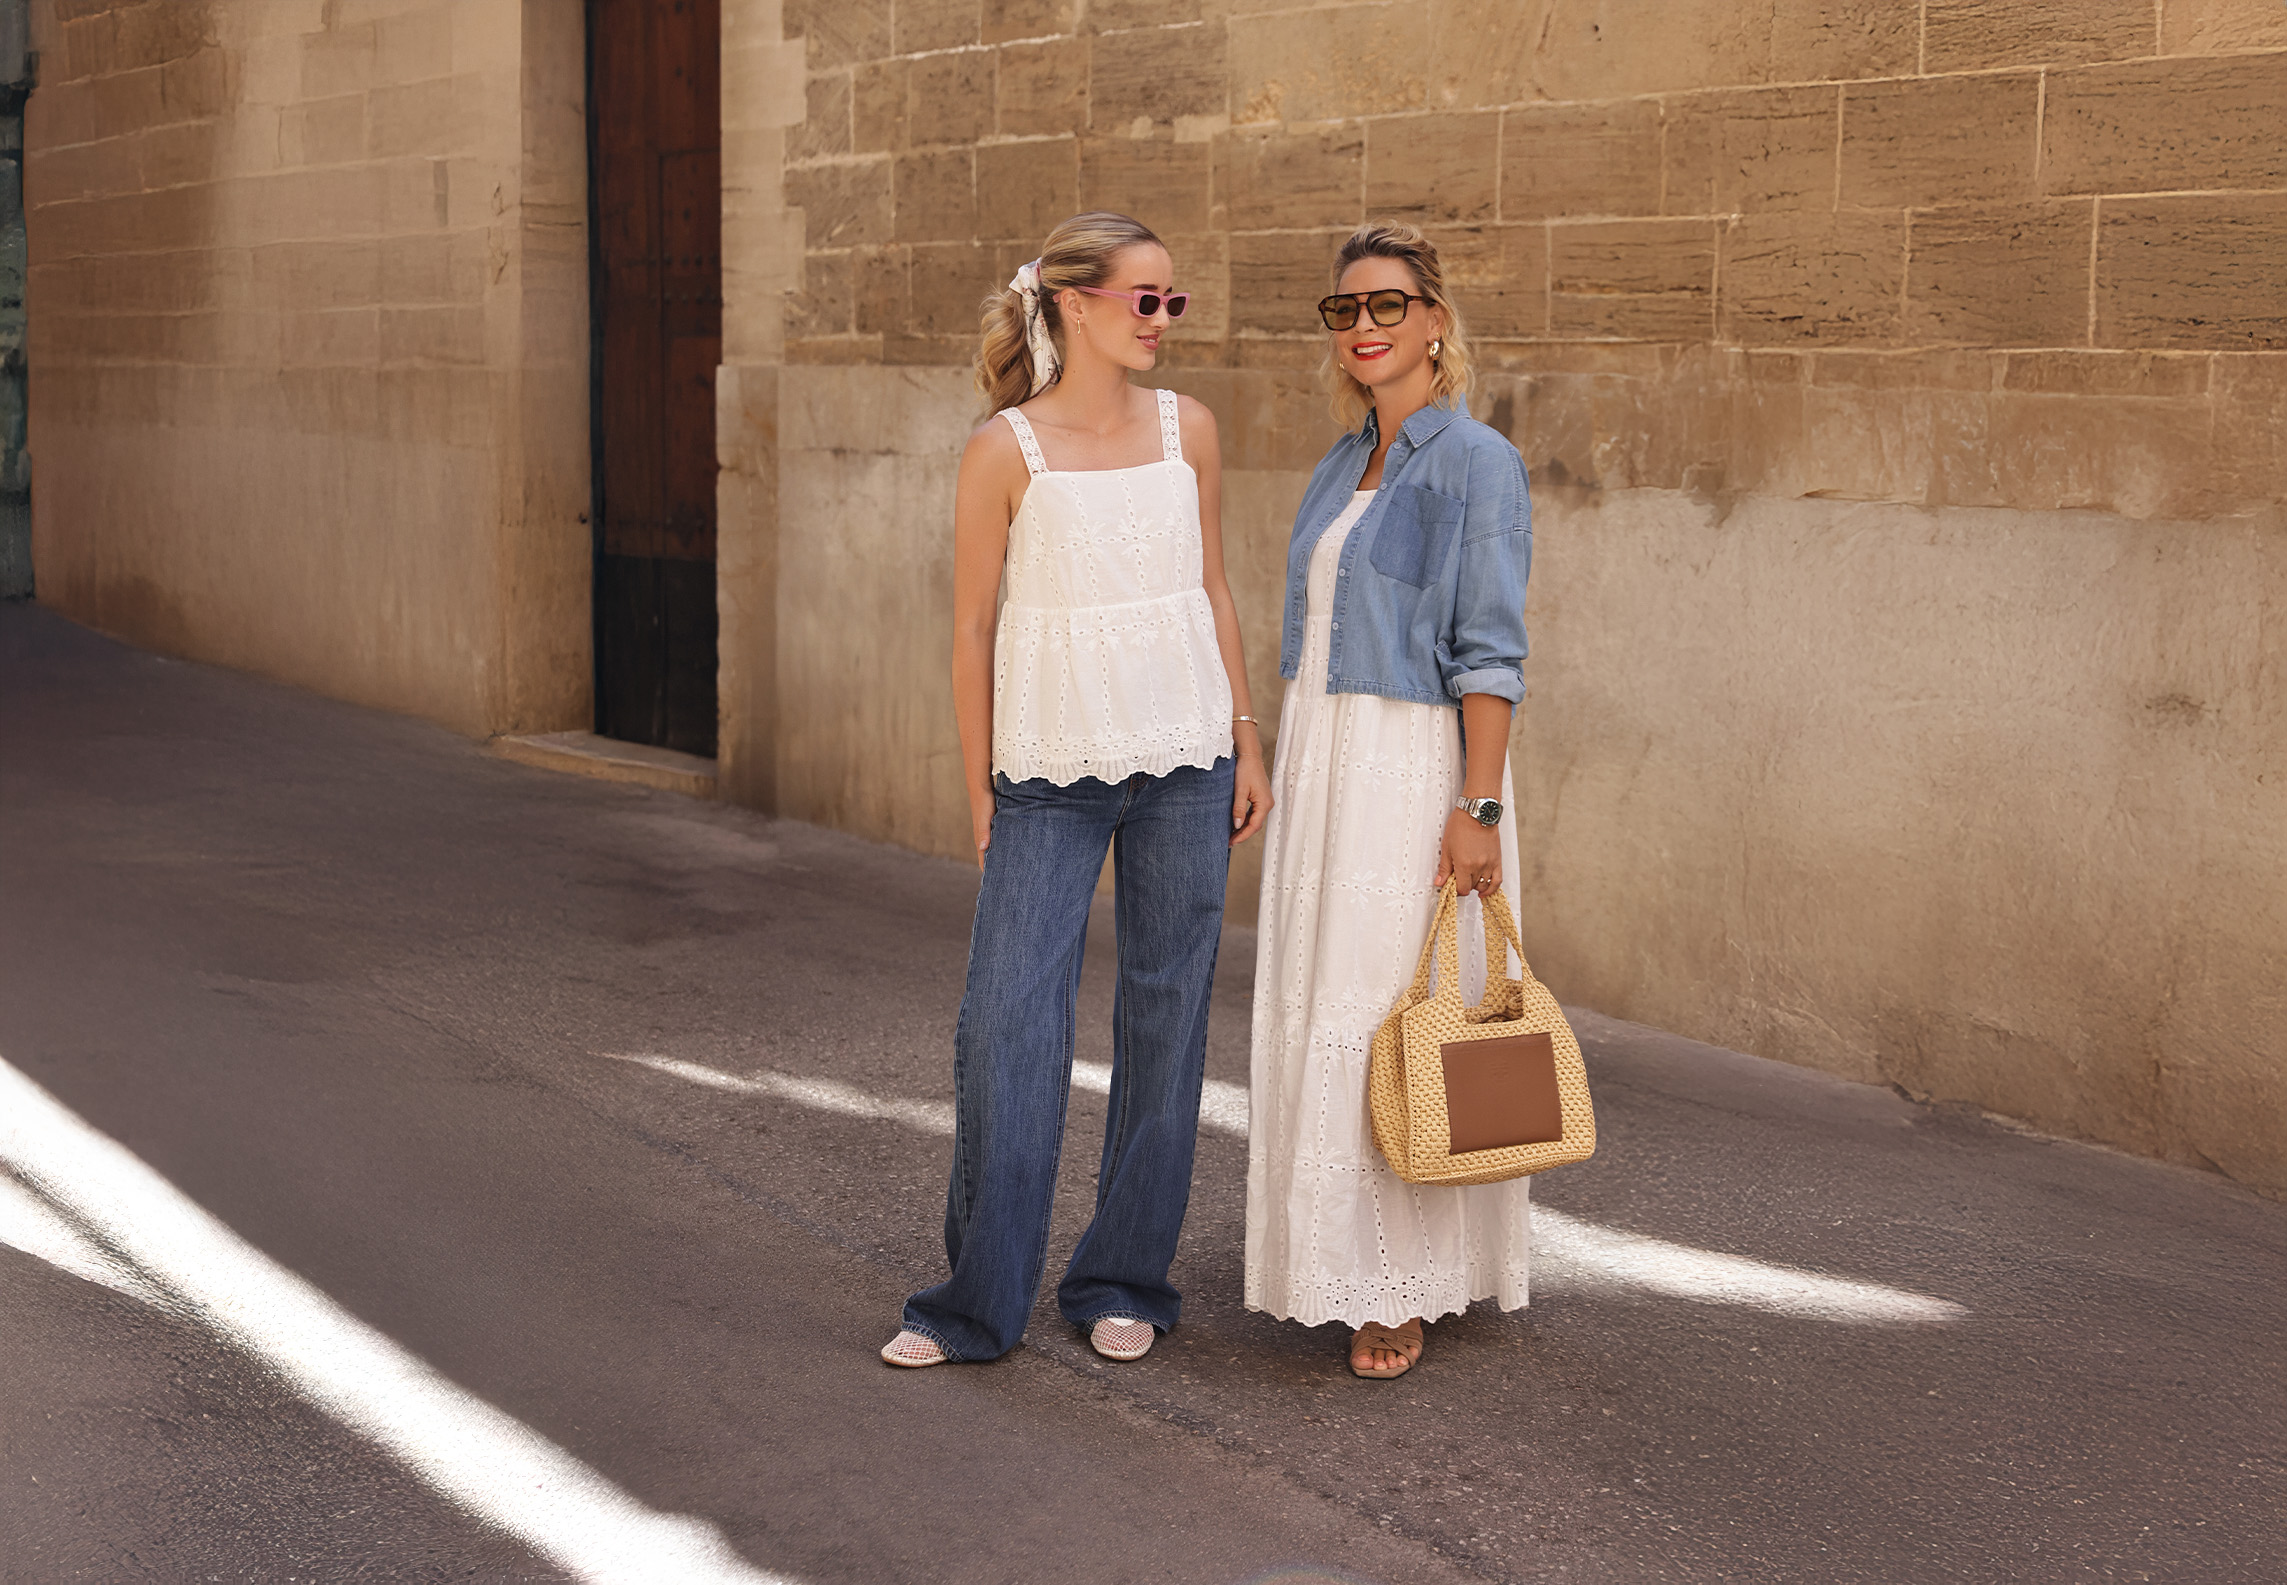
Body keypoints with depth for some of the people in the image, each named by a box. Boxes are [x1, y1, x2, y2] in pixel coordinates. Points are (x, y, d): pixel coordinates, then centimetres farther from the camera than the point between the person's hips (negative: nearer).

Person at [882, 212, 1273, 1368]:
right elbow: (972, 628, -1)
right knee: (1007, 1022, -4)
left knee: (1165, 1018, 7)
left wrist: (1245, 742, 10)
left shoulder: (1187, 428, 5)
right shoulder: (1005, 449, -6)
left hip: (1185, 762, 3)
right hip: (1050, 770, -3)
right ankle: (977, 1303, 9)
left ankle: (1123, 1284, 20)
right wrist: (978, 788, 0)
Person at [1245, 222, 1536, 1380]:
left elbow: (1491, 652, -15)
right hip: (1321, 764, 8)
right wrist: (1290, 779, 16)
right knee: (1313, 1015, 11)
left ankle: (1403, 1289, 6)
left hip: (1417, 770, -8)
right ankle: (1335, 1258, 22)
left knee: (1395, 1022, -4)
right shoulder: (1341, 468, 14)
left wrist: (1475, 806, -21)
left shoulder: (1475, 463, -10)